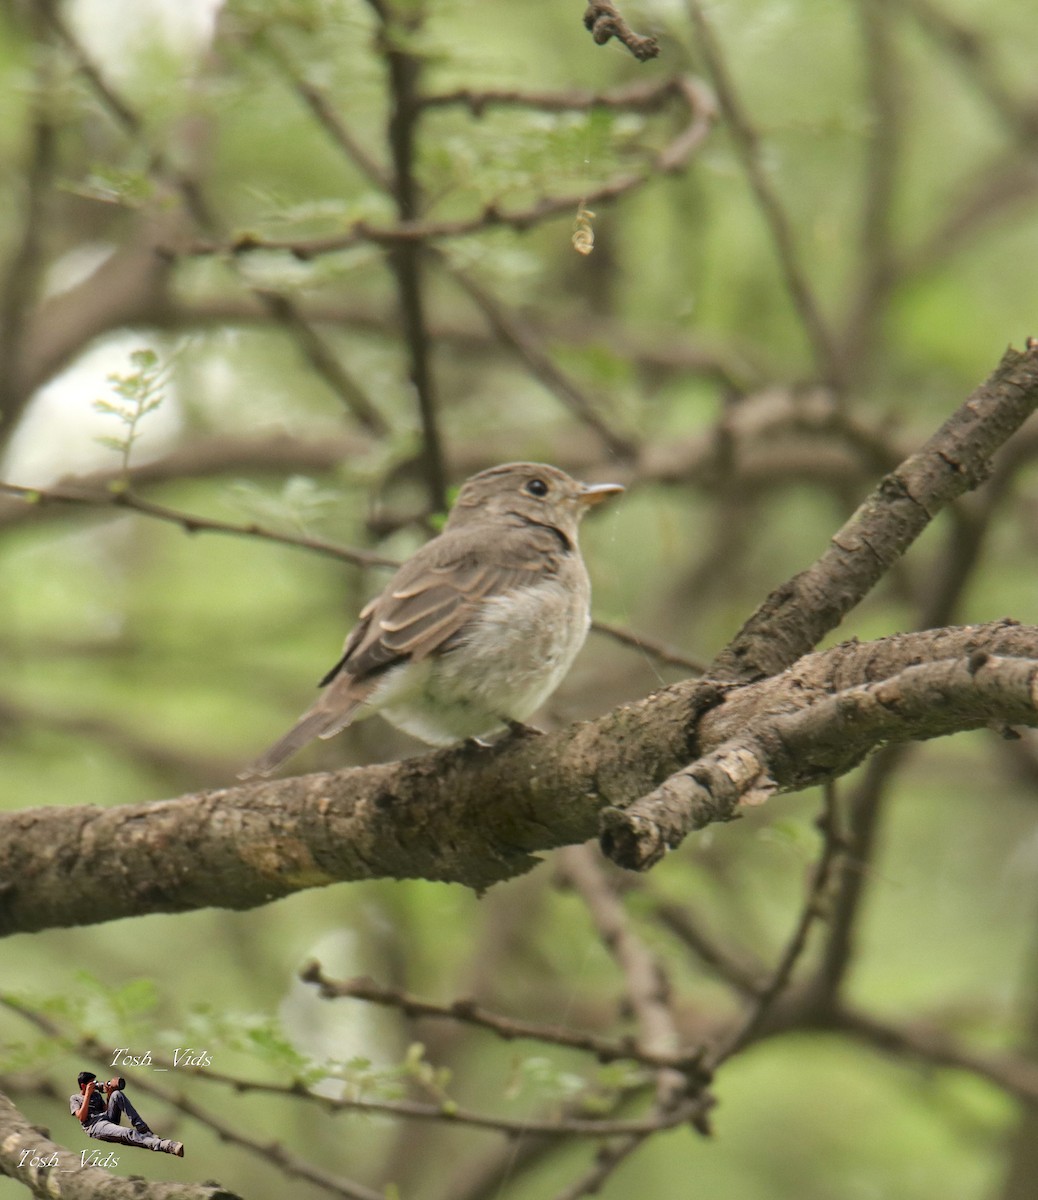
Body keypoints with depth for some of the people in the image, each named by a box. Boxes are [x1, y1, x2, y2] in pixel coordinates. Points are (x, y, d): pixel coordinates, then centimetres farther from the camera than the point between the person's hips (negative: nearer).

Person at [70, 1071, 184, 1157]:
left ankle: (142, 1128, -26)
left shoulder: (96, 1095, 30)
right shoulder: (75, 1099, 15)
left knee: (117, 1094, -19)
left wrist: (108, 1095, 8)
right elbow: (82, 1117, -4)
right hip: (95, 1126, -6)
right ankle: (165, 1145, -59)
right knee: (127, 1133, -36)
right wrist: (88, 1095, -3)